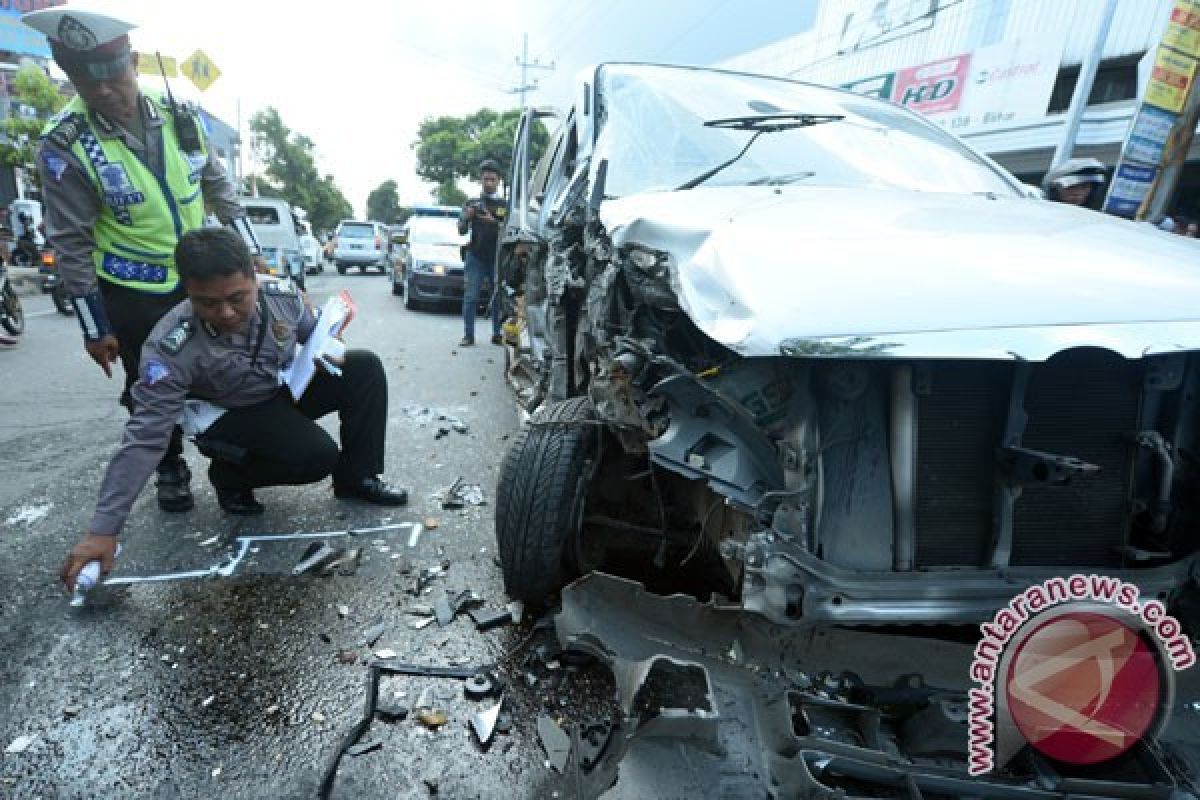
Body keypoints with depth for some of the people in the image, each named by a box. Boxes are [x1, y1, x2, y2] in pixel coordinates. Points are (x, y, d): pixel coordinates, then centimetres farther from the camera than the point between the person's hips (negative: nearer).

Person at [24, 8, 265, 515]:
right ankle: (170, 471, 30)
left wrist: (252, 256, 3)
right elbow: (71, 245, -10)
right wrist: (94, 328, -9)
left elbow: (220, 190, 7)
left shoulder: (179, 118, -4)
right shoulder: (64, 146, -13)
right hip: (132, 295, -3)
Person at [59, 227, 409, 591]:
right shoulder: (171, 348, -31)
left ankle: (357, 478, -3)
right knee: (317, 455, -29)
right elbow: (145, 438, -29)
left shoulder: (282, 292, -21)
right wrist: (103, 530, -30)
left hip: (286, 390, 5)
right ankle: (230, 475, 2)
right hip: (229, 415, -5)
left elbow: (315, 330, 3)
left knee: (365, 367, -14)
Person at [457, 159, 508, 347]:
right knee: (471, 296, -5)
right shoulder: (473, 204, 13)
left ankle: (498, 335, 6)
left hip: (498, 257, 0)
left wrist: (493, 222, -17)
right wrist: (466, 217, -13)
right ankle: (468, 335, -1)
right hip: (476, 256, 1)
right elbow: (461, 230, 7)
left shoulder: (505, 205, 10)